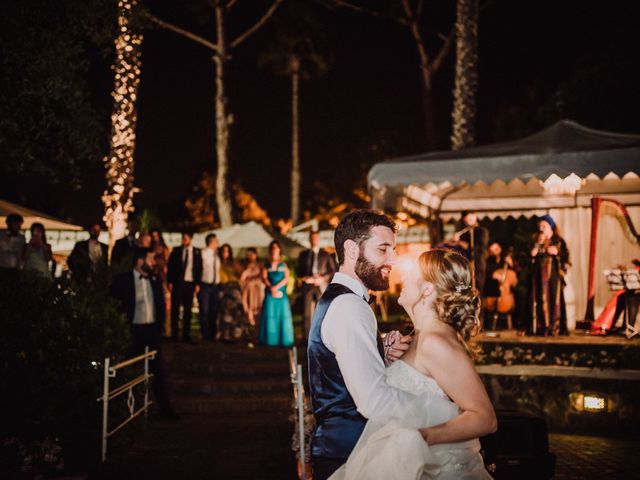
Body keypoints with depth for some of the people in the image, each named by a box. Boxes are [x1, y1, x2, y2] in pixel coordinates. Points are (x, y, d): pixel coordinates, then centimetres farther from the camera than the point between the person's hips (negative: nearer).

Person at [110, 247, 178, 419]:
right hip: (133, 330, -4)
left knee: (158, 369, 5)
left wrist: (160, 324, 4)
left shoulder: (155, 280, 8)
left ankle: (164, 406, 10)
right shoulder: (122, 280, -7)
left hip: (152, 329, 4)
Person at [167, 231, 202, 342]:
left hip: (190, 283, 1)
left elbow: (199, 268, 5)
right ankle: (174, 334, 6)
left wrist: (197, 284, -1)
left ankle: (186, 335, 7)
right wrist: (170, 282, -4)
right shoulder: (176, 251, 4)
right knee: (175, 308, 1)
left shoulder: (197, 252, 5)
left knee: (188, 309, 3)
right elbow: (170, 267, 3)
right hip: (177, 283, 0)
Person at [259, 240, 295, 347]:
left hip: (282, 293, 0)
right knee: (270, 315, -4)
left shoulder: (284, 264, 8)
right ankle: (270, 340, -1)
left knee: (283, 315, -3)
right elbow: (264, 278, 2)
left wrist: (276, 287, -12)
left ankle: (283, 340, 1)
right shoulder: (267, 264, 10)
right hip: (270, 293, 0)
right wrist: (271, 288, -13)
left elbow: (286, 278, 0)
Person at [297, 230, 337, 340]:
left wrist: (323, 278, -8)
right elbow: (299, 271, 14)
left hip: (321, 286, -1)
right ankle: (306, 338, -2)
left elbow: (333, 271, 7)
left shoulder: (326, 255, 10)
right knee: (307, 313, -5)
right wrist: (305, 278, -6)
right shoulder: (303, 255, 14)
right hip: (308, 286, 1)